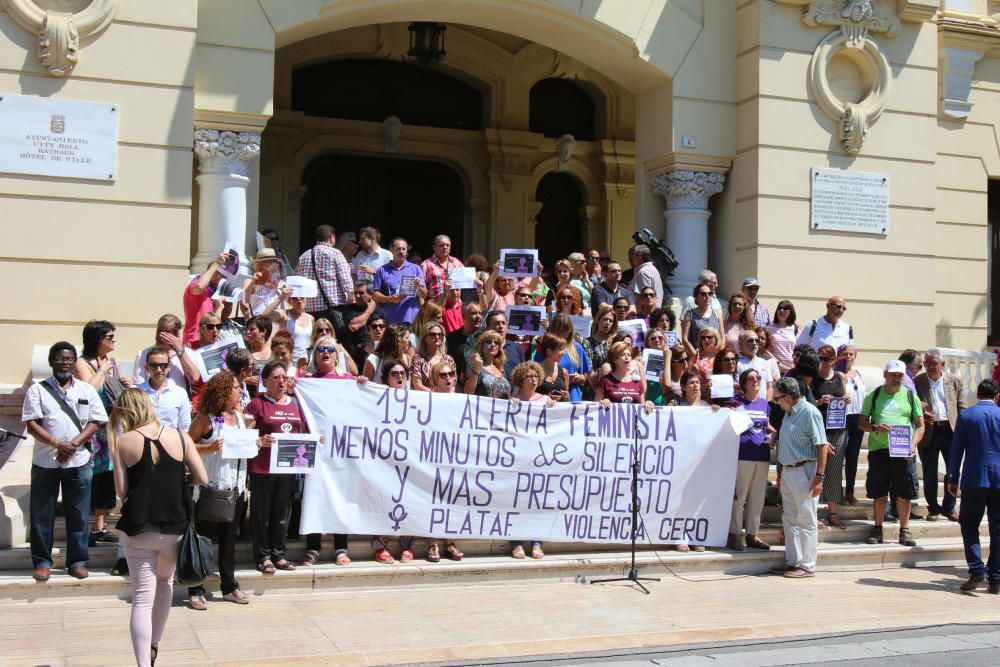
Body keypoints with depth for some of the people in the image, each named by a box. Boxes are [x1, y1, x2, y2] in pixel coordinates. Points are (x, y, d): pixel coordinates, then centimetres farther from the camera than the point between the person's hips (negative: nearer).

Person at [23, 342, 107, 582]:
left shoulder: (87, 390, 7)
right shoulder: (37, 390, 2)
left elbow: (95, 422, 1)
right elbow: (32, 424, -6)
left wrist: (74, 444, -14)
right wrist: (57, 443, -20)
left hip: (79, 463, 1)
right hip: (45, 463, -1)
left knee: (78, 515, 5)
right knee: (42, 515, 4)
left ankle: (77, 561, 15)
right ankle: (42, 562, 15)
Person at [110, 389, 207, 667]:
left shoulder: (123, 443, -7)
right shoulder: (179, 436, -2)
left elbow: (121, 491, -7)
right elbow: (202, 479, -3)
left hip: (139, 529, -2)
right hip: (175, 527, 3)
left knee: (142, 599, 1)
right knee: (165, 581, 26)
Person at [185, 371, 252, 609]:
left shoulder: (239, 415, 10)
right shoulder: (206, 418, -10)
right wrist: (209, 448, -25)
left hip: (236, 488, 7)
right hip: (210, 488, -7)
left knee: (229, 538, 14)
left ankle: (229, 586, 23)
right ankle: (196, 590, 8)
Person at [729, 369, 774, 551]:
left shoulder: (765, 404, 15)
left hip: (762, 455, 5)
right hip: (742, 455, -5)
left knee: (758, 497, 10)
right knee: (739, 496, -2)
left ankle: (752, 534, 19)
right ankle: (736, 535, 7)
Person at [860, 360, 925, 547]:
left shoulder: (910, 396, 8)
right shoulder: (873, 395, 7)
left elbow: (920, 426, 8)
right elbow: (861, 422, 9)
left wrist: (913, 444, -9)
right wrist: (875, 428, -12)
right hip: (878, 449, 0)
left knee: (904, 493, 1)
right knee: (879, 492, 5)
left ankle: (904, 531, 11)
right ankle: (878, 529, 16)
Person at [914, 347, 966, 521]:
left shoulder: (955, 381, 7)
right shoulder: (917, 382, 3)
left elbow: (962, 407, 6)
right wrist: (922, 416, -18)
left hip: (951, 430, 1)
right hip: (928, 432, -1)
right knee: (930, 473, 5)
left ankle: (949, 507, 20)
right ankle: (933, 508, 19)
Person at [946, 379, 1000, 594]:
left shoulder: (966, 415, -1)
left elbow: (956, 449, -1)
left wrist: (952, 479, 6)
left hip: (974, 479, -2)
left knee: (969, 525, 8)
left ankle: (977, 569, -9)